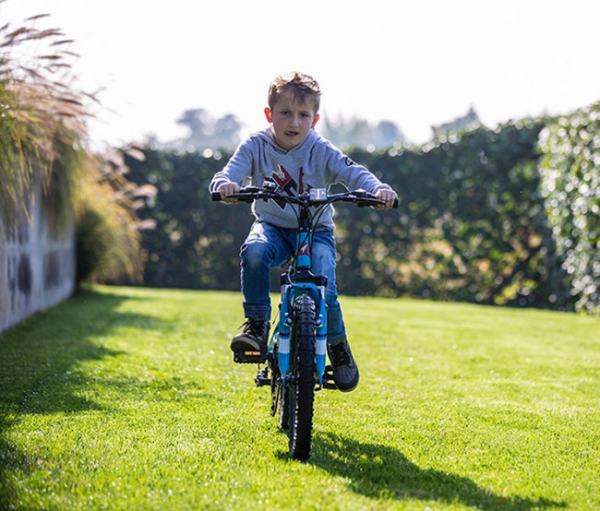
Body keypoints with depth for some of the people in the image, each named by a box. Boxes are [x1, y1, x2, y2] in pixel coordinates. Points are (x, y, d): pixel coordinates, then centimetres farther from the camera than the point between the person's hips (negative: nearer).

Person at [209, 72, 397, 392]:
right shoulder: (256, 146, -7)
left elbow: (352, 173, -20)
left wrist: (377, 188, -41)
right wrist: (225, 185, -44)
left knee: (323, 290, -23)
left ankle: (338, 347, 6)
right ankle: (256, 325, -18)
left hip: (315, 230, -1)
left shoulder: (320, 151, -8)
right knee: (254, 252, -35)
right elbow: (230, 172, -19)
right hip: (272, 225, 1)